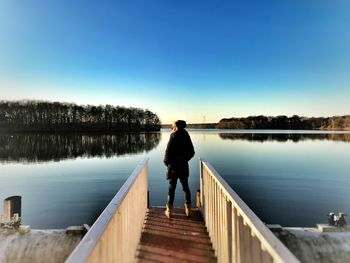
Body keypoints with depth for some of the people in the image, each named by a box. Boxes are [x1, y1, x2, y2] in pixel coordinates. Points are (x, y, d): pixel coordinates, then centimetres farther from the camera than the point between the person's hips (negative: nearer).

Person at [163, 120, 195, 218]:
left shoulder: (173, 137, -13)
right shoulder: (187, 137, 0)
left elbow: (168, 152, -15)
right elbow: (192, 152, 5)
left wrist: (167, 162, 2)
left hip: (173, 166, -4)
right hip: (184, 166, 4)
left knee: (171, 188, 6)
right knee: (185, 187, 15)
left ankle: (169, 210, 14)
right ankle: (188, 209, 24)